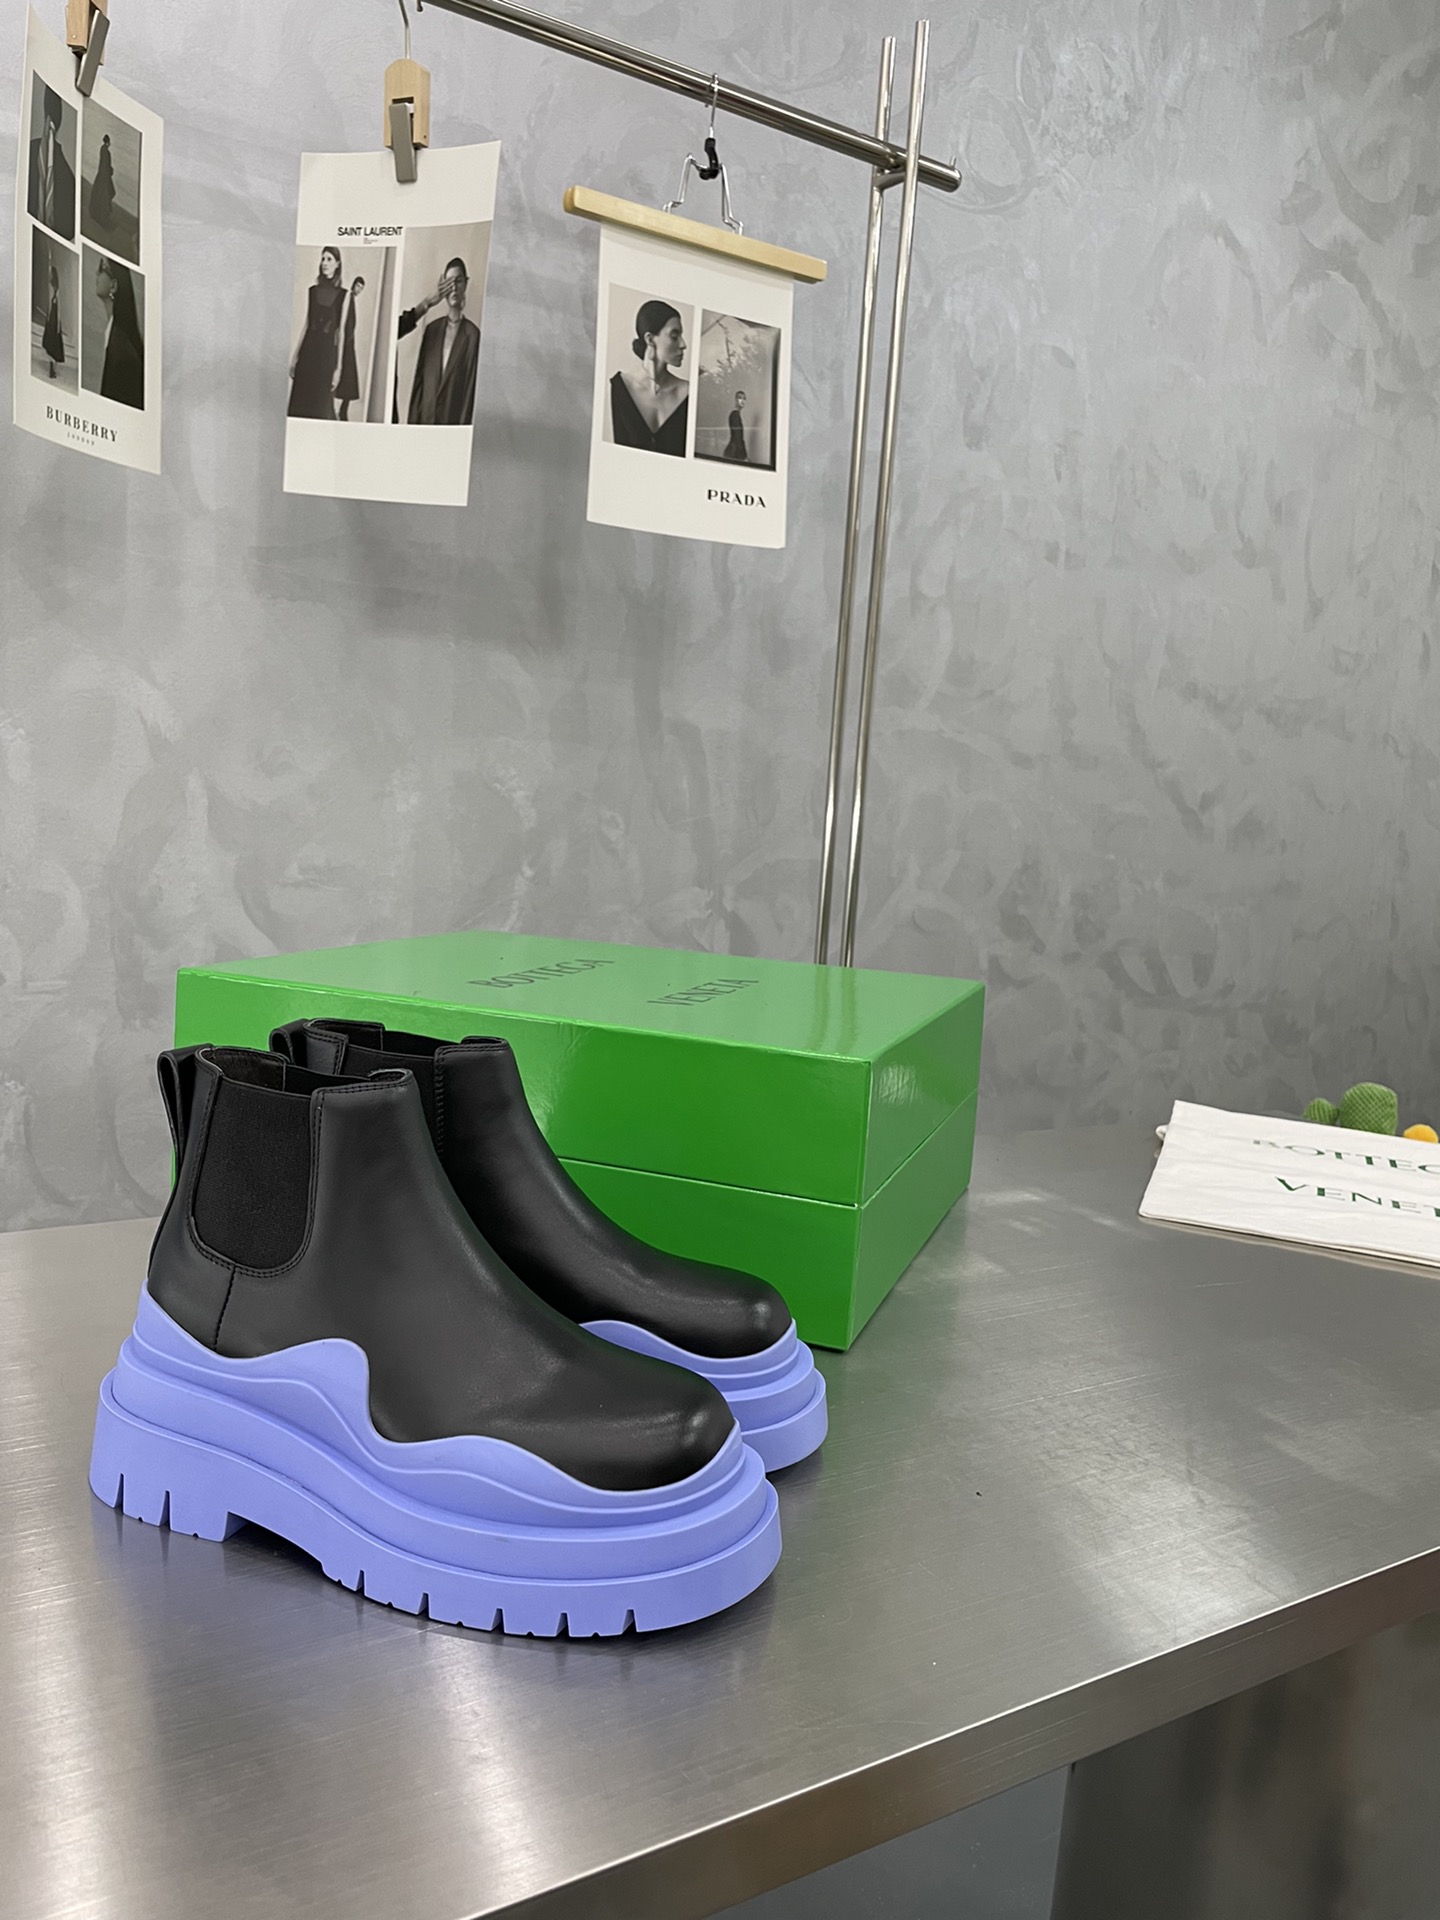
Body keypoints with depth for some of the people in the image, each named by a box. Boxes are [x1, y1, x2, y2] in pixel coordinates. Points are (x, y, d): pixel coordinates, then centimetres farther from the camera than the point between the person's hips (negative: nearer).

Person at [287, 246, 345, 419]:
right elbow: (306, 325, 13)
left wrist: (338, 367, -9)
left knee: (320, 405, -1)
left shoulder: (342, 294, -2)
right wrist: (295, 357, 10)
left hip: (327, 351, -4)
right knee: (299, 402, 2)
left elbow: (341, 331, -4)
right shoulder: (313, 290, 10)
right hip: (308, 349, 4)